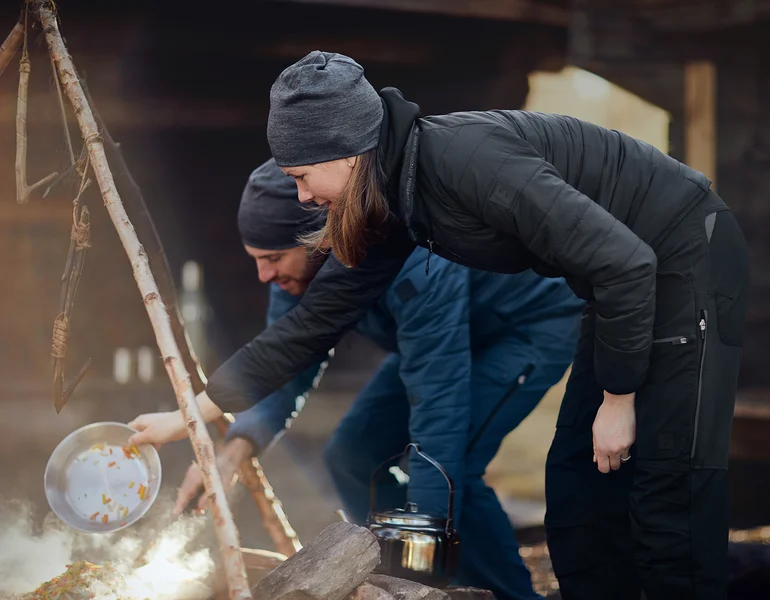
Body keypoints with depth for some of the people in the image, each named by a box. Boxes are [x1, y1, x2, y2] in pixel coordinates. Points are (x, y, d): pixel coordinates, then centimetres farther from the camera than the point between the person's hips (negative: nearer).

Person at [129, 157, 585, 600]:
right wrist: (235, 451, -26)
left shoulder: (414, 265, -40)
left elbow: (438, 406, -41)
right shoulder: (300, 264, -15)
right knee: (354, 455, -1)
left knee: (451, 462, -27)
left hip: (538, 318, -8)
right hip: (447, 328, 8)